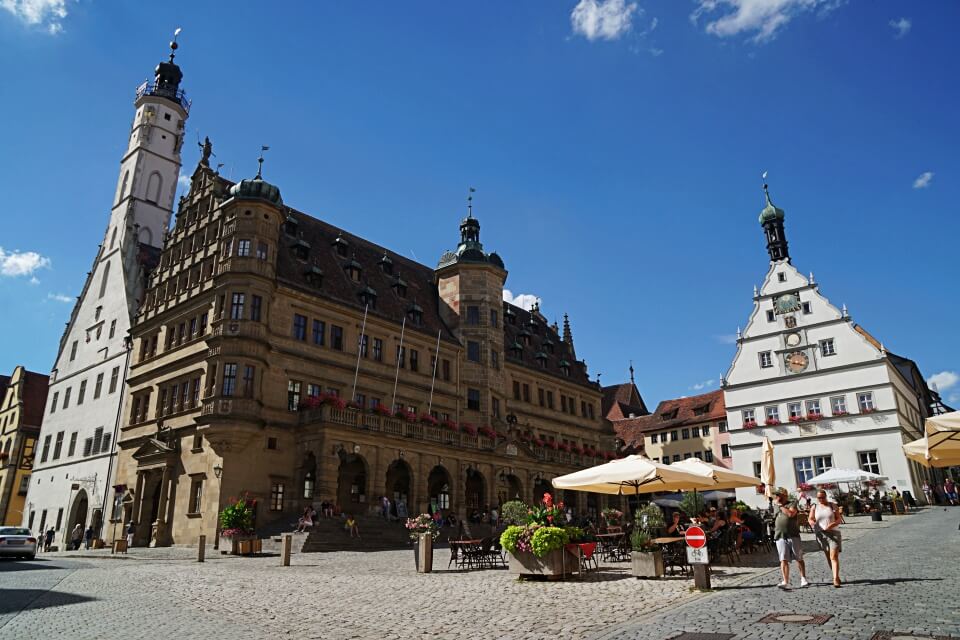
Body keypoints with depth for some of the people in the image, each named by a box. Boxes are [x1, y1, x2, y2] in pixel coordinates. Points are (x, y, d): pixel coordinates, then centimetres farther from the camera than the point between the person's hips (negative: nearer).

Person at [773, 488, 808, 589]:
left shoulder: (792, 504, 0)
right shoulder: (777, 507, 18)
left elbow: (790, 513, -19)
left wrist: (781, 505, -12)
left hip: (793, 536, -4)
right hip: (780, 537, 4)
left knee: (799, 558, 6)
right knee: (783, 560, -4)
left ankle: (803, 579, 19)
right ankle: (785, 581, -8)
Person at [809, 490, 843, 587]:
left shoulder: (832, 506, 3)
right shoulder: (814, 507, 7)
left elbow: (839, 519, 1)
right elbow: (810, 519, 2)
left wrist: (832, 524, -19)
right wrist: (812, 523, -21)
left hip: (833, 533, -2)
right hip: (821, 534, 3)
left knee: (834, 556, -14)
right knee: (828, 557, 11)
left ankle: (835, 579, -17)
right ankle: (836, 576, 28)